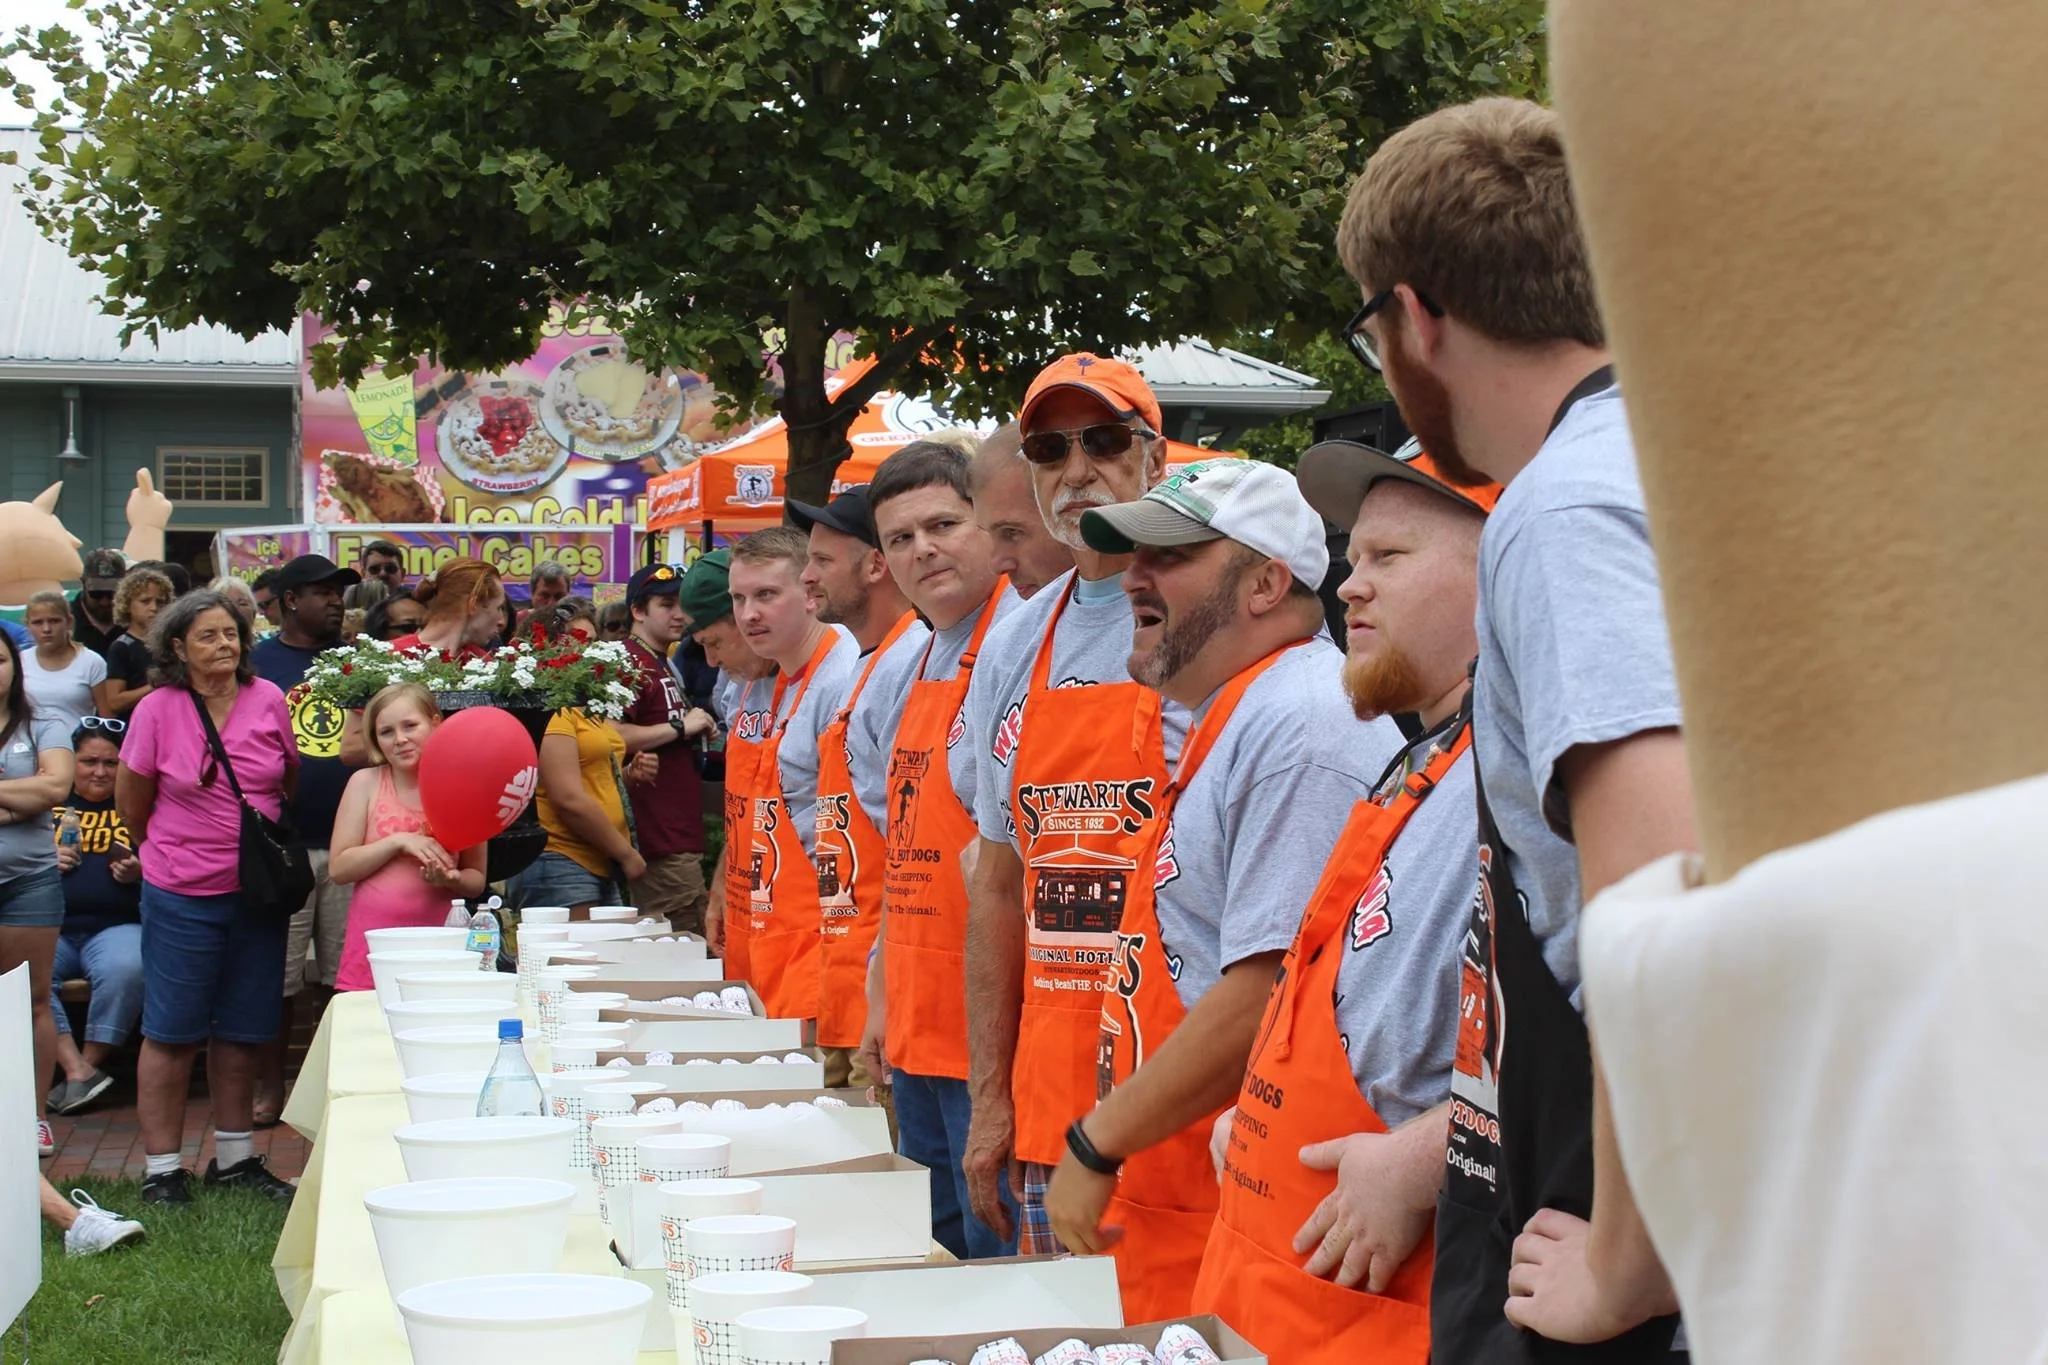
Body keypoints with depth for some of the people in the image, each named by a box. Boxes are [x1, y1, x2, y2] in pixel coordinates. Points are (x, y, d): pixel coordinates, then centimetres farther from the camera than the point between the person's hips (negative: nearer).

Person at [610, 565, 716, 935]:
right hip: (662, 842, -10)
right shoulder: (630, 662, -11)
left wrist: (698, 731, 15)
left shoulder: (664, 665, 21)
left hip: (683, 832, 10)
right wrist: (680, 727, -19)